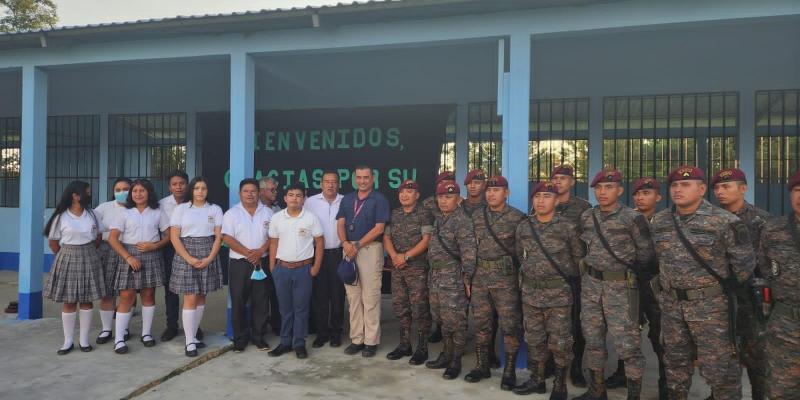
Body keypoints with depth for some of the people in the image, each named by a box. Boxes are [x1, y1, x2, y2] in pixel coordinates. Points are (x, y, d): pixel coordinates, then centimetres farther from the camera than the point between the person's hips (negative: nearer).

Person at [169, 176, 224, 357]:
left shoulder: (215, 209, 6)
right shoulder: (181, 208, 2)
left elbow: (218, 237, 2)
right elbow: (174, 237, -3)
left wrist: (209, 258, -11)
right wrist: (189, 258, -13)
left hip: (208, 256, 2)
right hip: (185, 256, -2)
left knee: (201, 297, 7)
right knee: (190, 298, -5)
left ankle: (193, 335, 19)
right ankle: (190, 342, 2)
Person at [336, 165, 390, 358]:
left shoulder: (379, 200, -1)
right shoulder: (347, 199, 15)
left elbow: (379, 228, -8)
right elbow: (340, 224, 8)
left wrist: (357, 245, -12)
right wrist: (345, 243, -11)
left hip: (370, 249, -5)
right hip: (349, 249, 5)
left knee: (370, 297, -3)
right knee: (353, 296, 7)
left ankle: (371, 341, 4)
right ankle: (356, 339, 15)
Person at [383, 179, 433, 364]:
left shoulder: (424, 214, -5)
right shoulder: (394, 214, 12)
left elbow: (426, 240, -12)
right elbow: (386, 237, 10)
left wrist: (405, 256, -15)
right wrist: (394, 255, -8)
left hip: (418, 268, -6)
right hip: (397, 268, 6)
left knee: (419, 308, -3)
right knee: (400, 307, 11)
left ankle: (422, 348, 8)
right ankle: (404, 345, 23)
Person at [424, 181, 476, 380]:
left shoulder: (462, 221, -11)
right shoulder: (439, 219, 15)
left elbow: (469, 252, -17)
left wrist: (467, 278, -19)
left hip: (453, 278, -8)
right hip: (436, 276, 8)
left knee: (456, 320, -1)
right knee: (444, 319, 16)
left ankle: (456, 361, 10)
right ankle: (446, 354, 28)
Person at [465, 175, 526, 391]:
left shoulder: (517, 218, -5)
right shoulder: (476, 218, 8)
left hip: (506, 279, -4)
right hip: (480, 278, 4)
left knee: (510, 325, 1)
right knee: (481, 324, 11)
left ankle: (509, 370, 13)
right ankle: (482, 366, 23)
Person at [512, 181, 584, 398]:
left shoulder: (567, 228, -8)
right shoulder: (523, 228, 3)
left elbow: (579, 258, -1)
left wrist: (565, 280, 4)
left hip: (559, 294, -4)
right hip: (530, 294, 4)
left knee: (559, 342, 3)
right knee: (534, 340, 13)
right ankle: (537, 380, 28)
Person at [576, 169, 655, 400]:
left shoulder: (632, 219, -10)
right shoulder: (586, 217, 4)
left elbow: (646, 253, -3)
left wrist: (628, 275, 3)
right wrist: (589, 269, 9)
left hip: (620, 286, -5)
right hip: (590, 285, 5)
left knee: (627, 343, -5)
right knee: (593, 339, 13)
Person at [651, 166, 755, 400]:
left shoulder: (724, 222, -13)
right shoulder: (658, 221, 2)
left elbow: (744, 265, -5)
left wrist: (723, 287, 5)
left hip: (711, 305, -5)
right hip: (670, 304, 5)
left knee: (718, 366, 3)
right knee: (675, 360, 18)